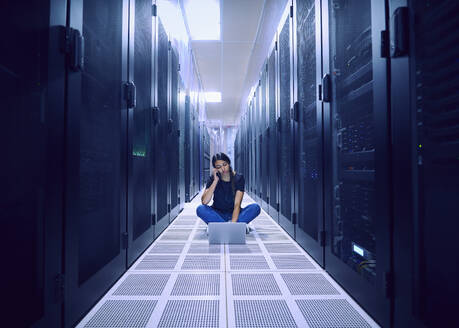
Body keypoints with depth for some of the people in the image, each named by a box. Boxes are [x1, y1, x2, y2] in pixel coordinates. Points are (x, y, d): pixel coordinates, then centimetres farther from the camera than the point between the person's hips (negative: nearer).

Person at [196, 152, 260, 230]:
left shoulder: (239, 178, -10)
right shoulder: (213, 178, -6)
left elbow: (237, 204, -19)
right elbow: (204, 201, -20)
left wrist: (233, 222, -35)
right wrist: (215, 181, -23)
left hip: (234, 214, 0)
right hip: (218, 214, 1)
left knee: (256, 207, -26)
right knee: (200, 209, -29)